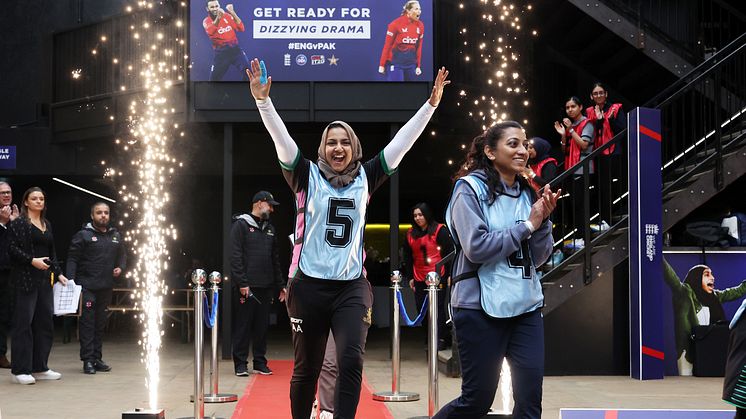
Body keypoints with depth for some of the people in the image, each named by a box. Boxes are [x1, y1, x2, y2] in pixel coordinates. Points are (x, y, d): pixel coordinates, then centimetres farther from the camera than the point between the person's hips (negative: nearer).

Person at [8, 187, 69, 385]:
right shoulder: (19, 223, -4)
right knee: (24, 323, -4)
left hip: (45, 279, 7)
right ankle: (20, 370, 0)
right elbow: (12, 248, -12)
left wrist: (58, 273, 13)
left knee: (45, 322, 8)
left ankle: (40, 368, 16)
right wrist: (32, 260, -19)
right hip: (26, 279, -7)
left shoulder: (47, 224, 17)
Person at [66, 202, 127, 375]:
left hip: (106, 287, 6)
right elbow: (72, 259, -7)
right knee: (87, 322, -6)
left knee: (100, 323, 11)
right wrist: (71, 281, -17)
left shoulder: (115, 236, 13)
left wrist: (120, 267, 3)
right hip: (87, 287, -5)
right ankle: (88, 360, -3)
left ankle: (97, 357, 18)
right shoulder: (83, 235, -4)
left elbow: (122, 255, 24)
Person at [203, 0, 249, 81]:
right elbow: (210, 32, -25)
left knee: (247, 70, -17)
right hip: (221, 52, -1)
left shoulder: (227, 16, 5)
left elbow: (241, 28, -9)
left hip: (235, 48, 1)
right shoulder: (206, 21, -1)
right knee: (214, 78, 3)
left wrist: (233, 13, -21)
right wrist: (218, 18, -43)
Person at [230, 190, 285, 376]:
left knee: (262, 326, 8)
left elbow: (275, 259, 20)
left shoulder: (270, 229, 17)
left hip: (266, 287, 6)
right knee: (242, 326, -1)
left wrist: (280, 285, 16)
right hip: (246, 287, -6)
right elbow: (235, 256, -10)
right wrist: (242, 283, -16)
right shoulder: (241, 225, -3)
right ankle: (240, 363, 5)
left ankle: (260, 362, 16)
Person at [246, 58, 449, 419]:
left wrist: (431, 104, 2)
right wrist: (263, 100, -24)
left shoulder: (365, 178, 8)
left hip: (352, 287, 2)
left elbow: (401, 142, 6)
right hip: (309, 286, -1)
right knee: (306, 369, 7)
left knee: (351, 362, -14)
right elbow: (281, 138, -10)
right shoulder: (307, 176, 2)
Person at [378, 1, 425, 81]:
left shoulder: (420, 26, 4)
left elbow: (419, 47, 10)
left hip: (411, 64, 5)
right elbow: (387, 45, -7)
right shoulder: (396, 24, -11)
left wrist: (418, 66, 10)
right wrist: (382, 65, -6)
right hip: (396, 63, -5)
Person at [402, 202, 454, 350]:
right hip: (419, 278, 6)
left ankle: (442, 338, 2)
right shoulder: (410, 233, 11)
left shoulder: (439, 230, -5)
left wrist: (450, 274, -9)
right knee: (421, 309, 5)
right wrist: (410, 277, 14)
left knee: (438, 308, -4)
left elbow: (450, 252, -5)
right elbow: (407, 257, 18)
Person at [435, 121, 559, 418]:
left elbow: (538, 258, 8)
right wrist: (528, 224, -12)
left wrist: (543, 220, -8)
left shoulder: (528, 194, 10)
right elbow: (476, 247, -18)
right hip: (481, 307, -5)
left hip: (526, 305, 5)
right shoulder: (470, 189, -6)